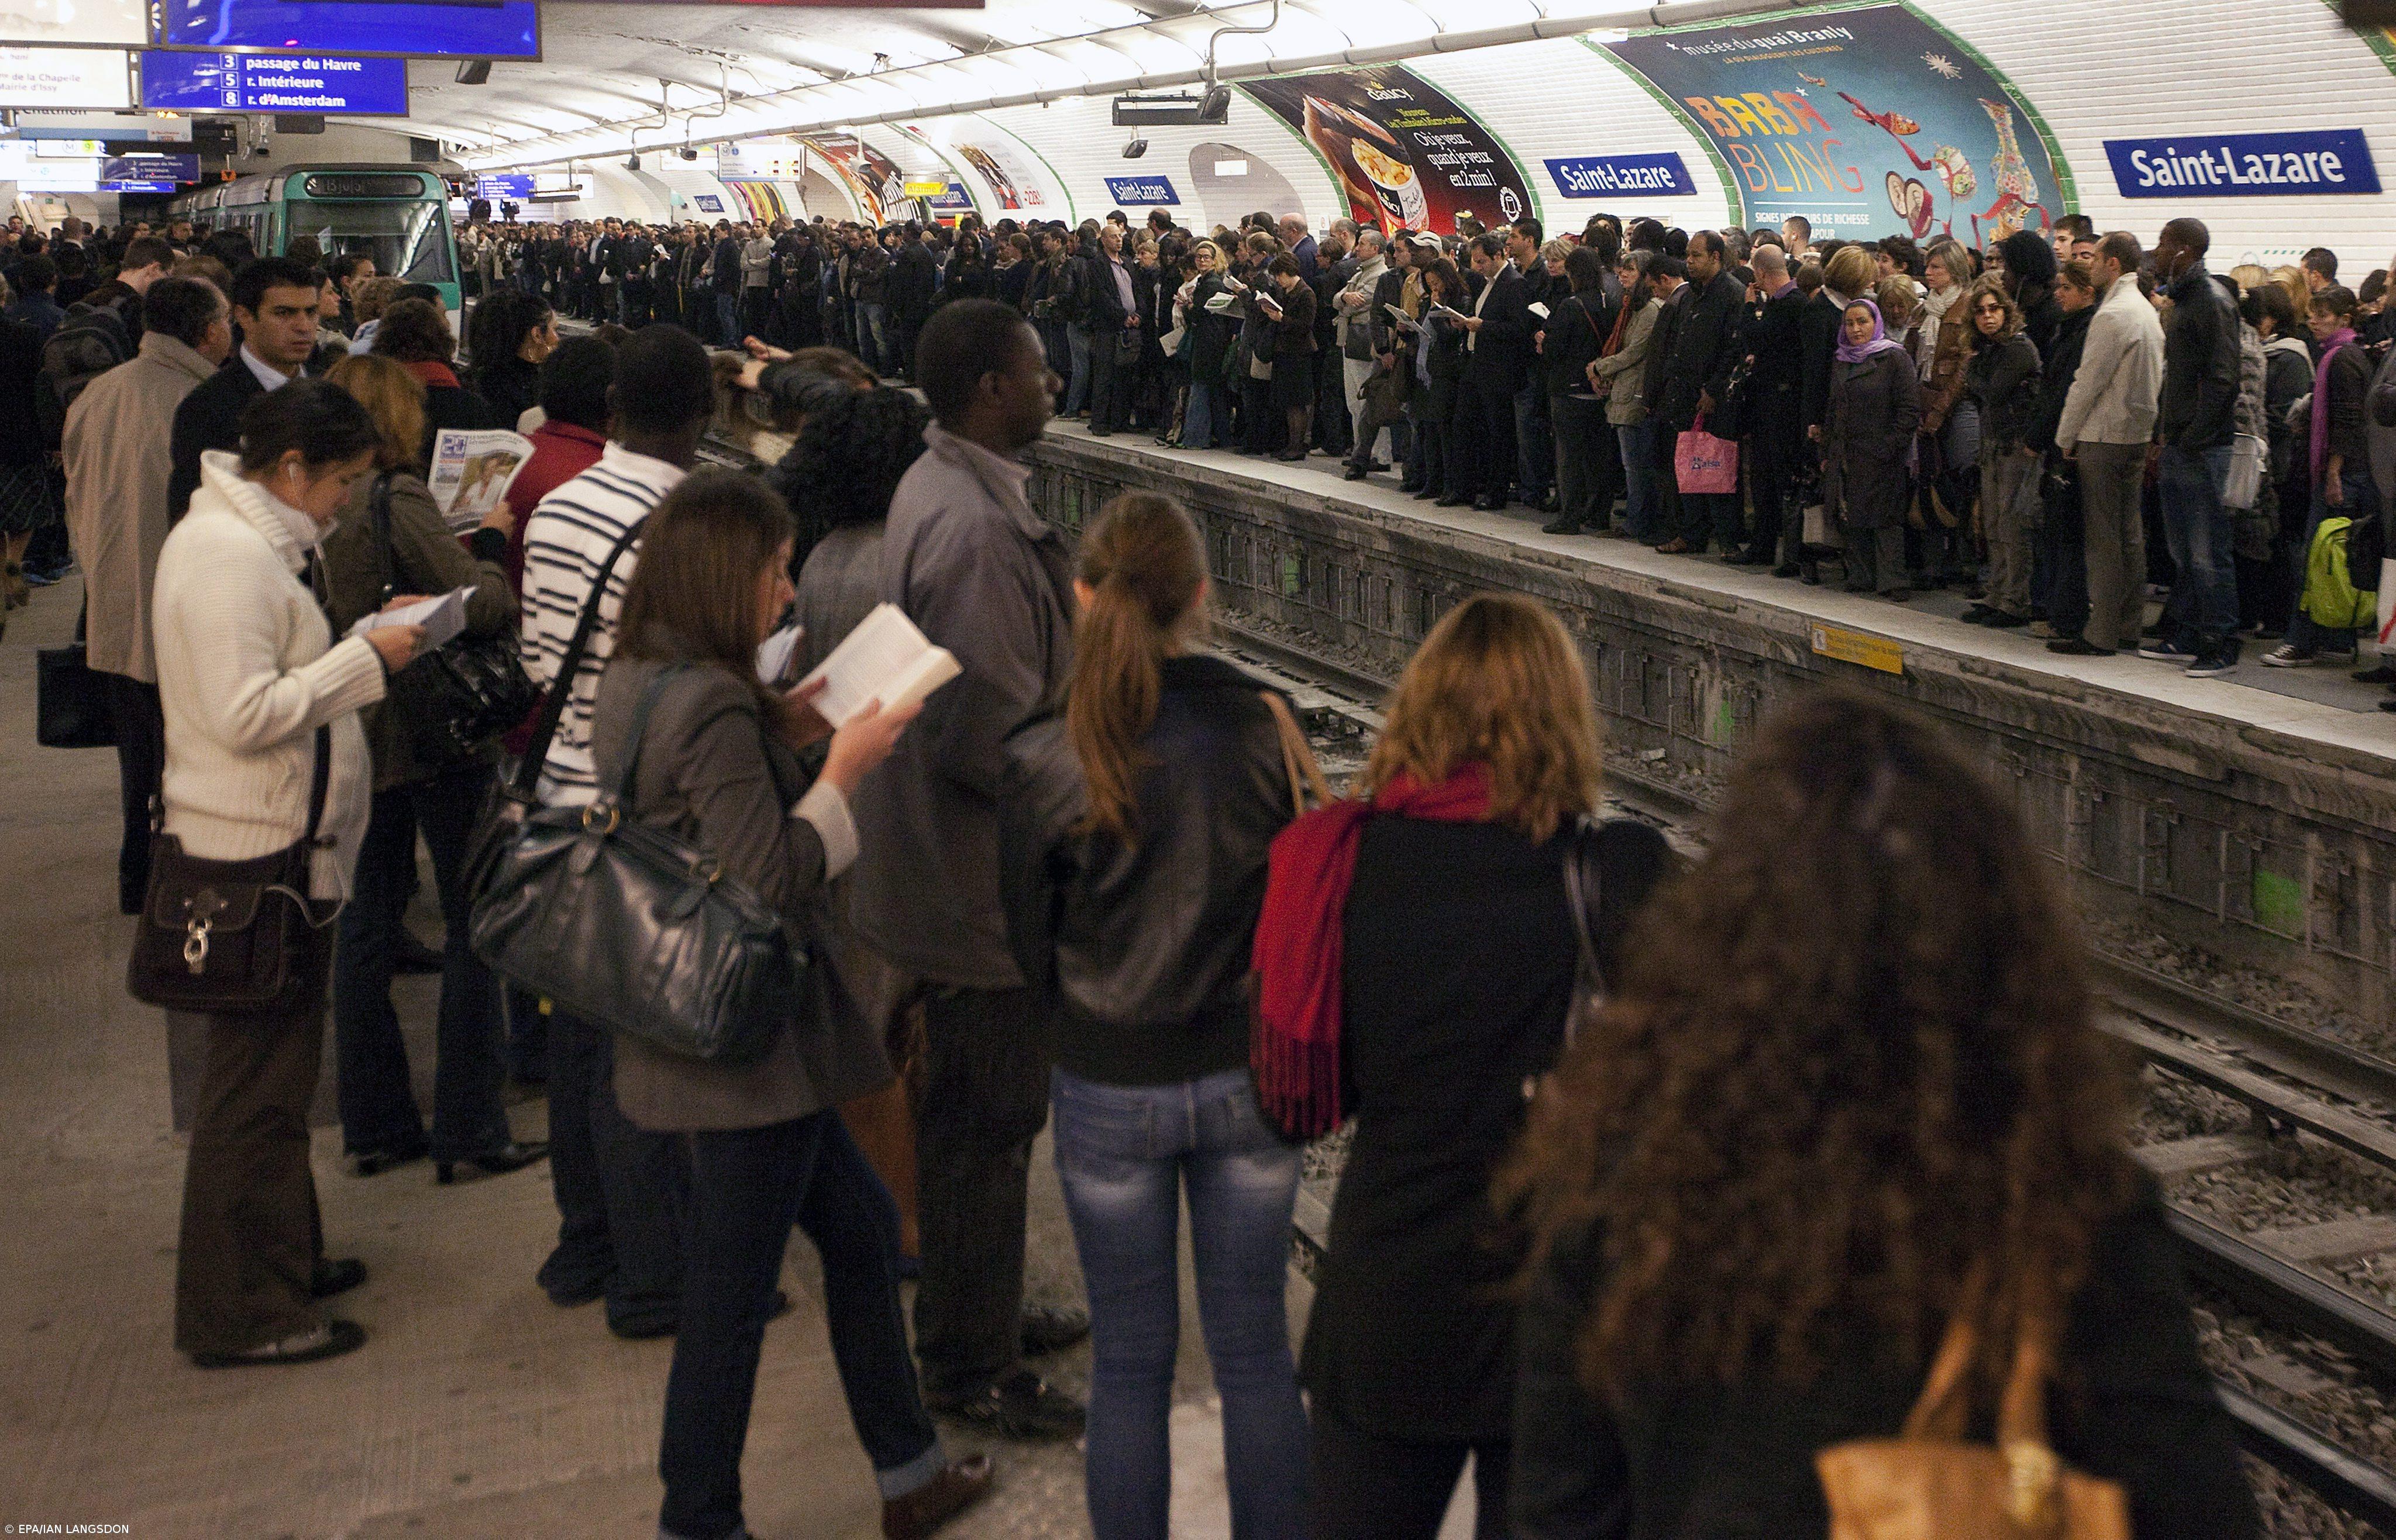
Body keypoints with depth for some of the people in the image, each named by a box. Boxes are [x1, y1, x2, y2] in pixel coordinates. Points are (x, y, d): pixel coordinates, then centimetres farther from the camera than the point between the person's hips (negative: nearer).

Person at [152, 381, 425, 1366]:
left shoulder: (240, 539, 14)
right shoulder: (231, 558, -20)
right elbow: (246, 713, -26)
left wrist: (355, 649, 7)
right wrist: (365, 659, -20)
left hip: (280, 847, 11)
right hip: (257, 852, -11)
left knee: (272, 1072, 20)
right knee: (256, 1088, -2)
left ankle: (282, 1260, 34)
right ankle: (237, 1314, 8)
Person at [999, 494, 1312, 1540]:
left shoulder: (1042, 764, -15)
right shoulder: (1264, 729, -12)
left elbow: (1031, 955, -3)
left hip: (1110, 1089, -1)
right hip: (1246, 1074, 1)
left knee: (1131, 1360, 14)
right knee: (1256, 1352, 16)